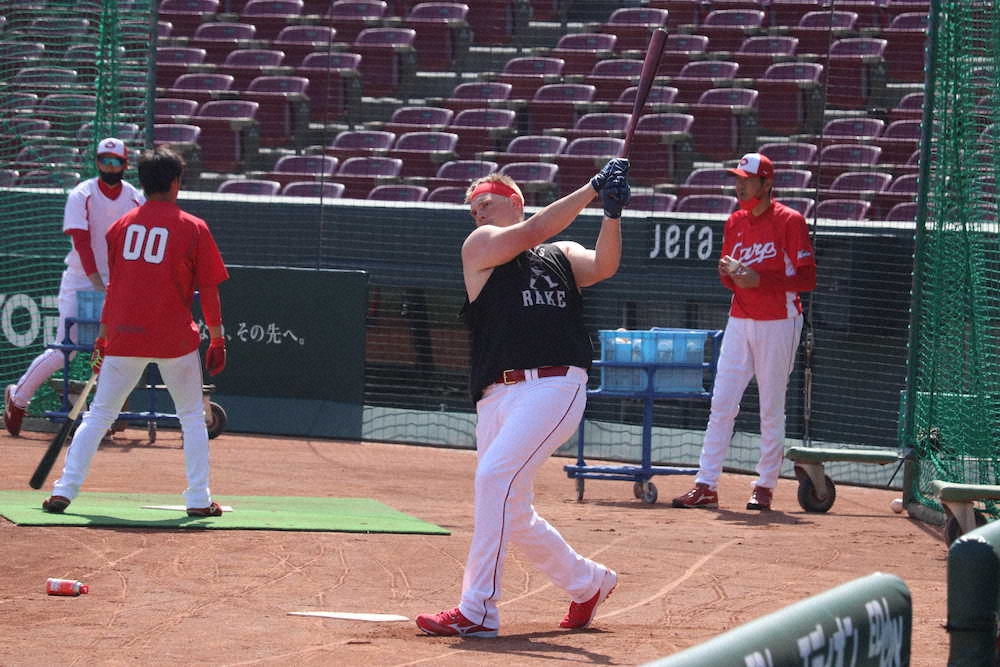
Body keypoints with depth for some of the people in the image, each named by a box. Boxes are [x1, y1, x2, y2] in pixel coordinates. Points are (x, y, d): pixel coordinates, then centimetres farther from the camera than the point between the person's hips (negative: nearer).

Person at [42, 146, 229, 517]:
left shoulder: (121, 226, 7)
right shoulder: (193, 229, -1)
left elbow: (113, 288, 14)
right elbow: (209, 290, -1)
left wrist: (103, 337, 21)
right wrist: (217, 339, 6)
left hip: (124, 335, 2)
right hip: (176, 339, -2)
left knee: (98, 416, 9)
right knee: (192, 417, 13)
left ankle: (64, 491, 1)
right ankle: (198, 500, 7)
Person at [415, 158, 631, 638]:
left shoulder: (561, 255, 18)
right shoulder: (479, 246, 16)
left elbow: (603, 266, -2)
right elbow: (531, 232, 1)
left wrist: (612, 214, -16)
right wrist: (593, 190, 1)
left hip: (554, 386, -3)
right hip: (497, 395, 3)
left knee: (496, 476, -22)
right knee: (512, 515, 8)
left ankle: (477, 610, -21)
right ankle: (587, 582, 33)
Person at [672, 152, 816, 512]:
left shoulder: (789, 222, -8)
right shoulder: (735, 222, 10)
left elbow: (807, 279, -12)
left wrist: (759, 279, -21)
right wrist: (728, 273, -6)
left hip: (779, 323, -5)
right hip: (740, 321, 5)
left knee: (772, 409, 1)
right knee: (721, 405, -1)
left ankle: (765, 486, 9)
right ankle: (706, 486, -1)